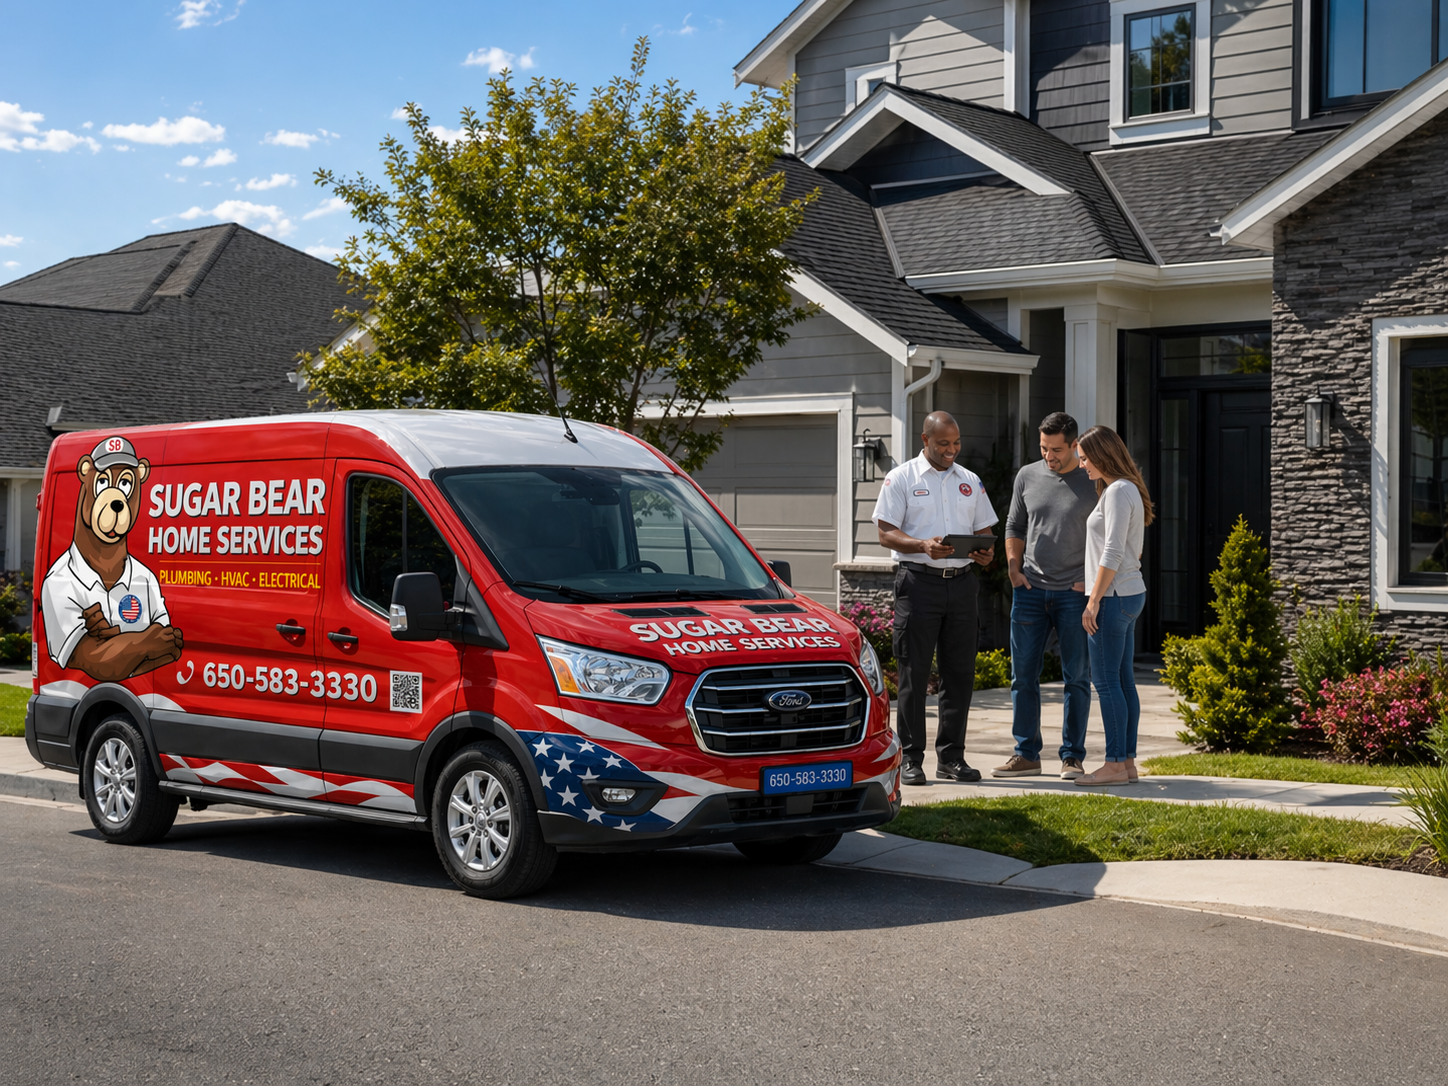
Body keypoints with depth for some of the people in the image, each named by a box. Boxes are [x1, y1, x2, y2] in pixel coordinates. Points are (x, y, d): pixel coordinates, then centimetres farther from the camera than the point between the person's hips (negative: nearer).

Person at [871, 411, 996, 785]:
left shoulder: (970, 481, 16)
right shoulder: (901, 478, 2)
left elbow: (984, 530, 17)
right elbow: (886, 533, -5)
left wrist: (986, 552, -6)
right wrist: (925, 546, -21)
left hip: (961, 582, 5)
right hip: (918, 581, -4)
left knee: (960, 671, 5)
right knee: (914, 673, -3)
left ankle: (951, 757, 13)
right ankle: (910, 758, 3)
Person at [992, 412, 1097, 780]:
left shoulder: (1095, 483, -1)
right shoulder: (1027, 476, 9)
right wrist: (1014, 568, 3)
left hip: (1074, 594, -3)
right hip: (1030, 589, 3)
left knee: (1077, 677, 0)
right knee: (1023, 676, 4)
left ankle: (1072, 757, 8)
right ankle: (1026, 755, 11)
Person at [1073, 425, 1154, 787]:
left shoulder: (1118, 492, -13)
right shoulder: (1125, 489, 17)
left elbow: (1113, 553, -18)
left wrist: (1094, 602, -18)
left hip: (1114, 595, -10)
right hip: (1130, 594, 10)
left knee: (1106, 680, -7)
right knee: (1122, 680, 9)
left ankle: (1115, 764, -6)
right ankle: (1127, 761, 11)